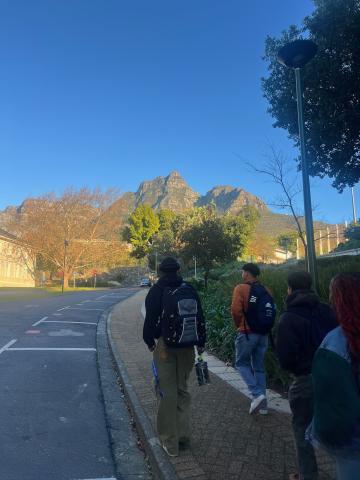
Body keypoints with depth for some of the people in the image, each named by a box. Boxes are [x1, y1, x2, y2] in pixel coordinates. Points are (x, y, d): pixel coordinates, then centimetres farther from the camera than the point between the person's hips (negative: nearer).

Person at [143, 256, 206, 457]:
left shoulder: (156, 290, -5)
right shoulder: (190, 290, 3)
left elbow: (150, 318, -6)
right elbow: (200, 318, 6)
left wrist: (149, 341, 8)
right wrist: (201, 342, 13)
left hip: (164, 345, -3)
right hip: (187, 346, 4)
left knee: (167, 392, 5)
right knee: (183, 390, 17)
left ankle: (170, 442, 15)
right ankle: (184, 436, 24)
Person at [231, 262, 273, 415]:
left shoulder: (241, 288, -11)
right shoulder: (265, 290, 6)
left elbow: (235, 310, -19)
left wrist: (238, 324, -2)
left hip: (247, 332, -6)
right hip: (263, 332, 6)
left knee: (242, 364, 11)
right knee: (259, 367, 14)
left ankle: (257, 394, -5)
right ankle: (263, 404, 18)